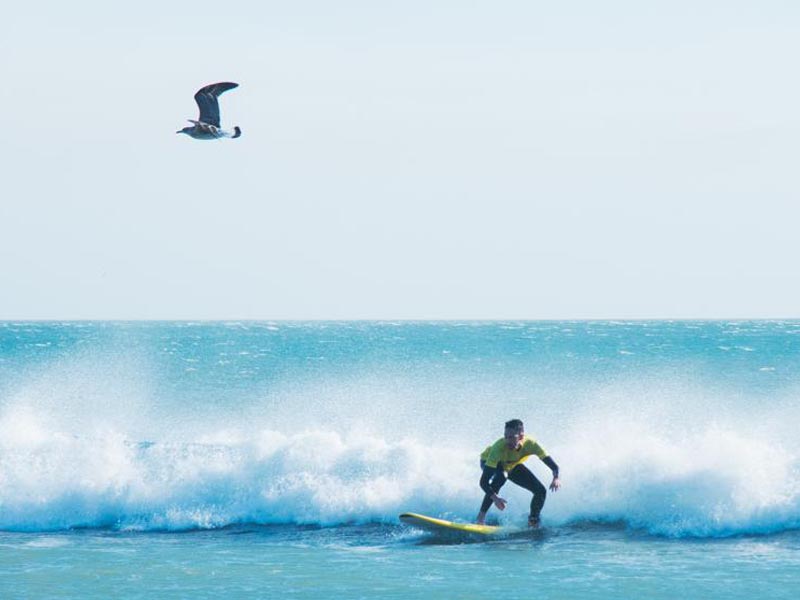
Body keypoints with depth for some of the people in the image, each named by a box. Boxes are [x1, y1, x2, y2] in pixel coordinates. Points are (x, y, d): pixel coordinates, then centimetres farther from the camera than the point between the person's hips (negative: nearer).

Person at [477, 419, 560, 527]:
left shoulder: (530, 444, -34)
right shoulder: (499, 448, -43)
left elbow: (553, 465, -34)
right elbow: (484, 481, -45)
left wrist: (556, 478, -56)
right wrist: (494, 498, -60)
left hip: (512, 465, 4)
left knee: (541, 491, -10)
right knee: (501, 476, -39)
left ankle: (533, 522, 13)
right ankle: (481, 516, -29)